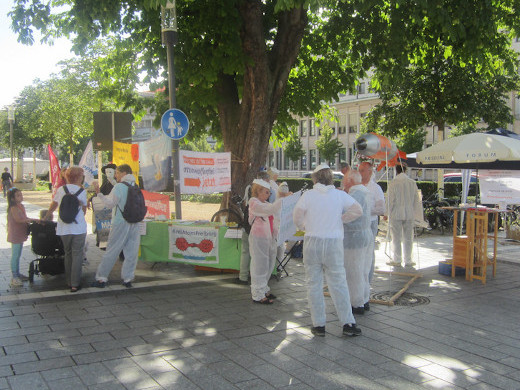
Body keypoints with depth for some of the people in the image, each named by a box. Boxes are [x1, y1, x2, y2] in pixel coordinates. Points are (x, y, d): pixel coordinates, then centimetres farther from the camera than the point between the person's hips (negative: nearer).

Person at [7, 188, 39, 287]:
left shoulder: (21, 206, 12)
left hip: (20, 234, 9)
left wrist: (32, 220, 4)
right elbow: (18, 219, -27)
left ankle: (17, 274, 27)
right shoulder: (13, 208, -17)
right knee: (15, 255, -5)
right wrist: (33, 220, -25)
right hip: (15, 235, -9)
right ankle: (14, 277, -1)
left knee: (17, 255, 17)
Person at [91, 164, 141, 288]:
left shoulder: (119, 186, -9)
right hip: (134, 224, 5)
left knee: (111, 252, 2)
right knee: (131, 253, 8)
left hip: (120, 223, -5)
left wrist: (99, 193, -12)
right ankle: (127, 279, 10)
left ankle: (101, 278, 8)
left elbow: (110, 203, -14)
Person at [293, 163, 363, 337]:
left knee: (314, 284, 7)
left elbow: (297, 216, -4)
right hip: (334, 243, 1)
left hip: (312, 242, -1)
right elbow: (357, 210, -4)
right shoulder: (340, 195, 1)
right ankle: (348, 323, 10)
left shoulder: (308, 194, -2)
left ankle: (319, 324, 10)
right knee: (338, 284, 8)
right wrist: (340, 219, 8)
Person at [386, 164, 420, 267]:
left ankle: (397, 260, 10)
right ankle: (408, 261, 15)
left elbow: (390, 200, -10)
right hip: (409, 214, 3)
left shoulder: (393, 183, -11)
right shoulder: (412, 183, 0)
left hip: (396, 214, -3)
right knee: (408, 238, 10)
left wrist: (389, 213, 1)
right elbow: (416, 199, 6)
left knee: (396, 238, 5)